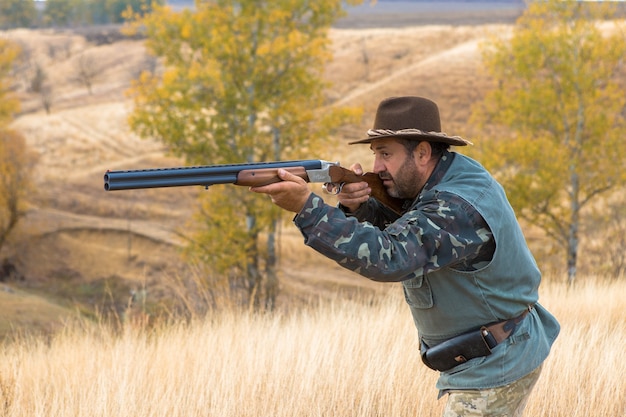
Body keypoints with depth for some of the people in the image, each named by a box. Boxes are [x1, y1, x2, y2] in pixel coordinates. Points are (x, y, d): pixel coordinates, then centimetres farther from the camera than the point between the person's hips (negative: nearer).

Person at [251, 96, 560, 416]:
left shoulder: (459, 210, -28)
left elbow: (389, 259, -40)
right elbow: (396, 228, 3)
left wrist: (306, 206, -44)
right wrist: (357, 206, -20)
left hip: (493, 367, -10)